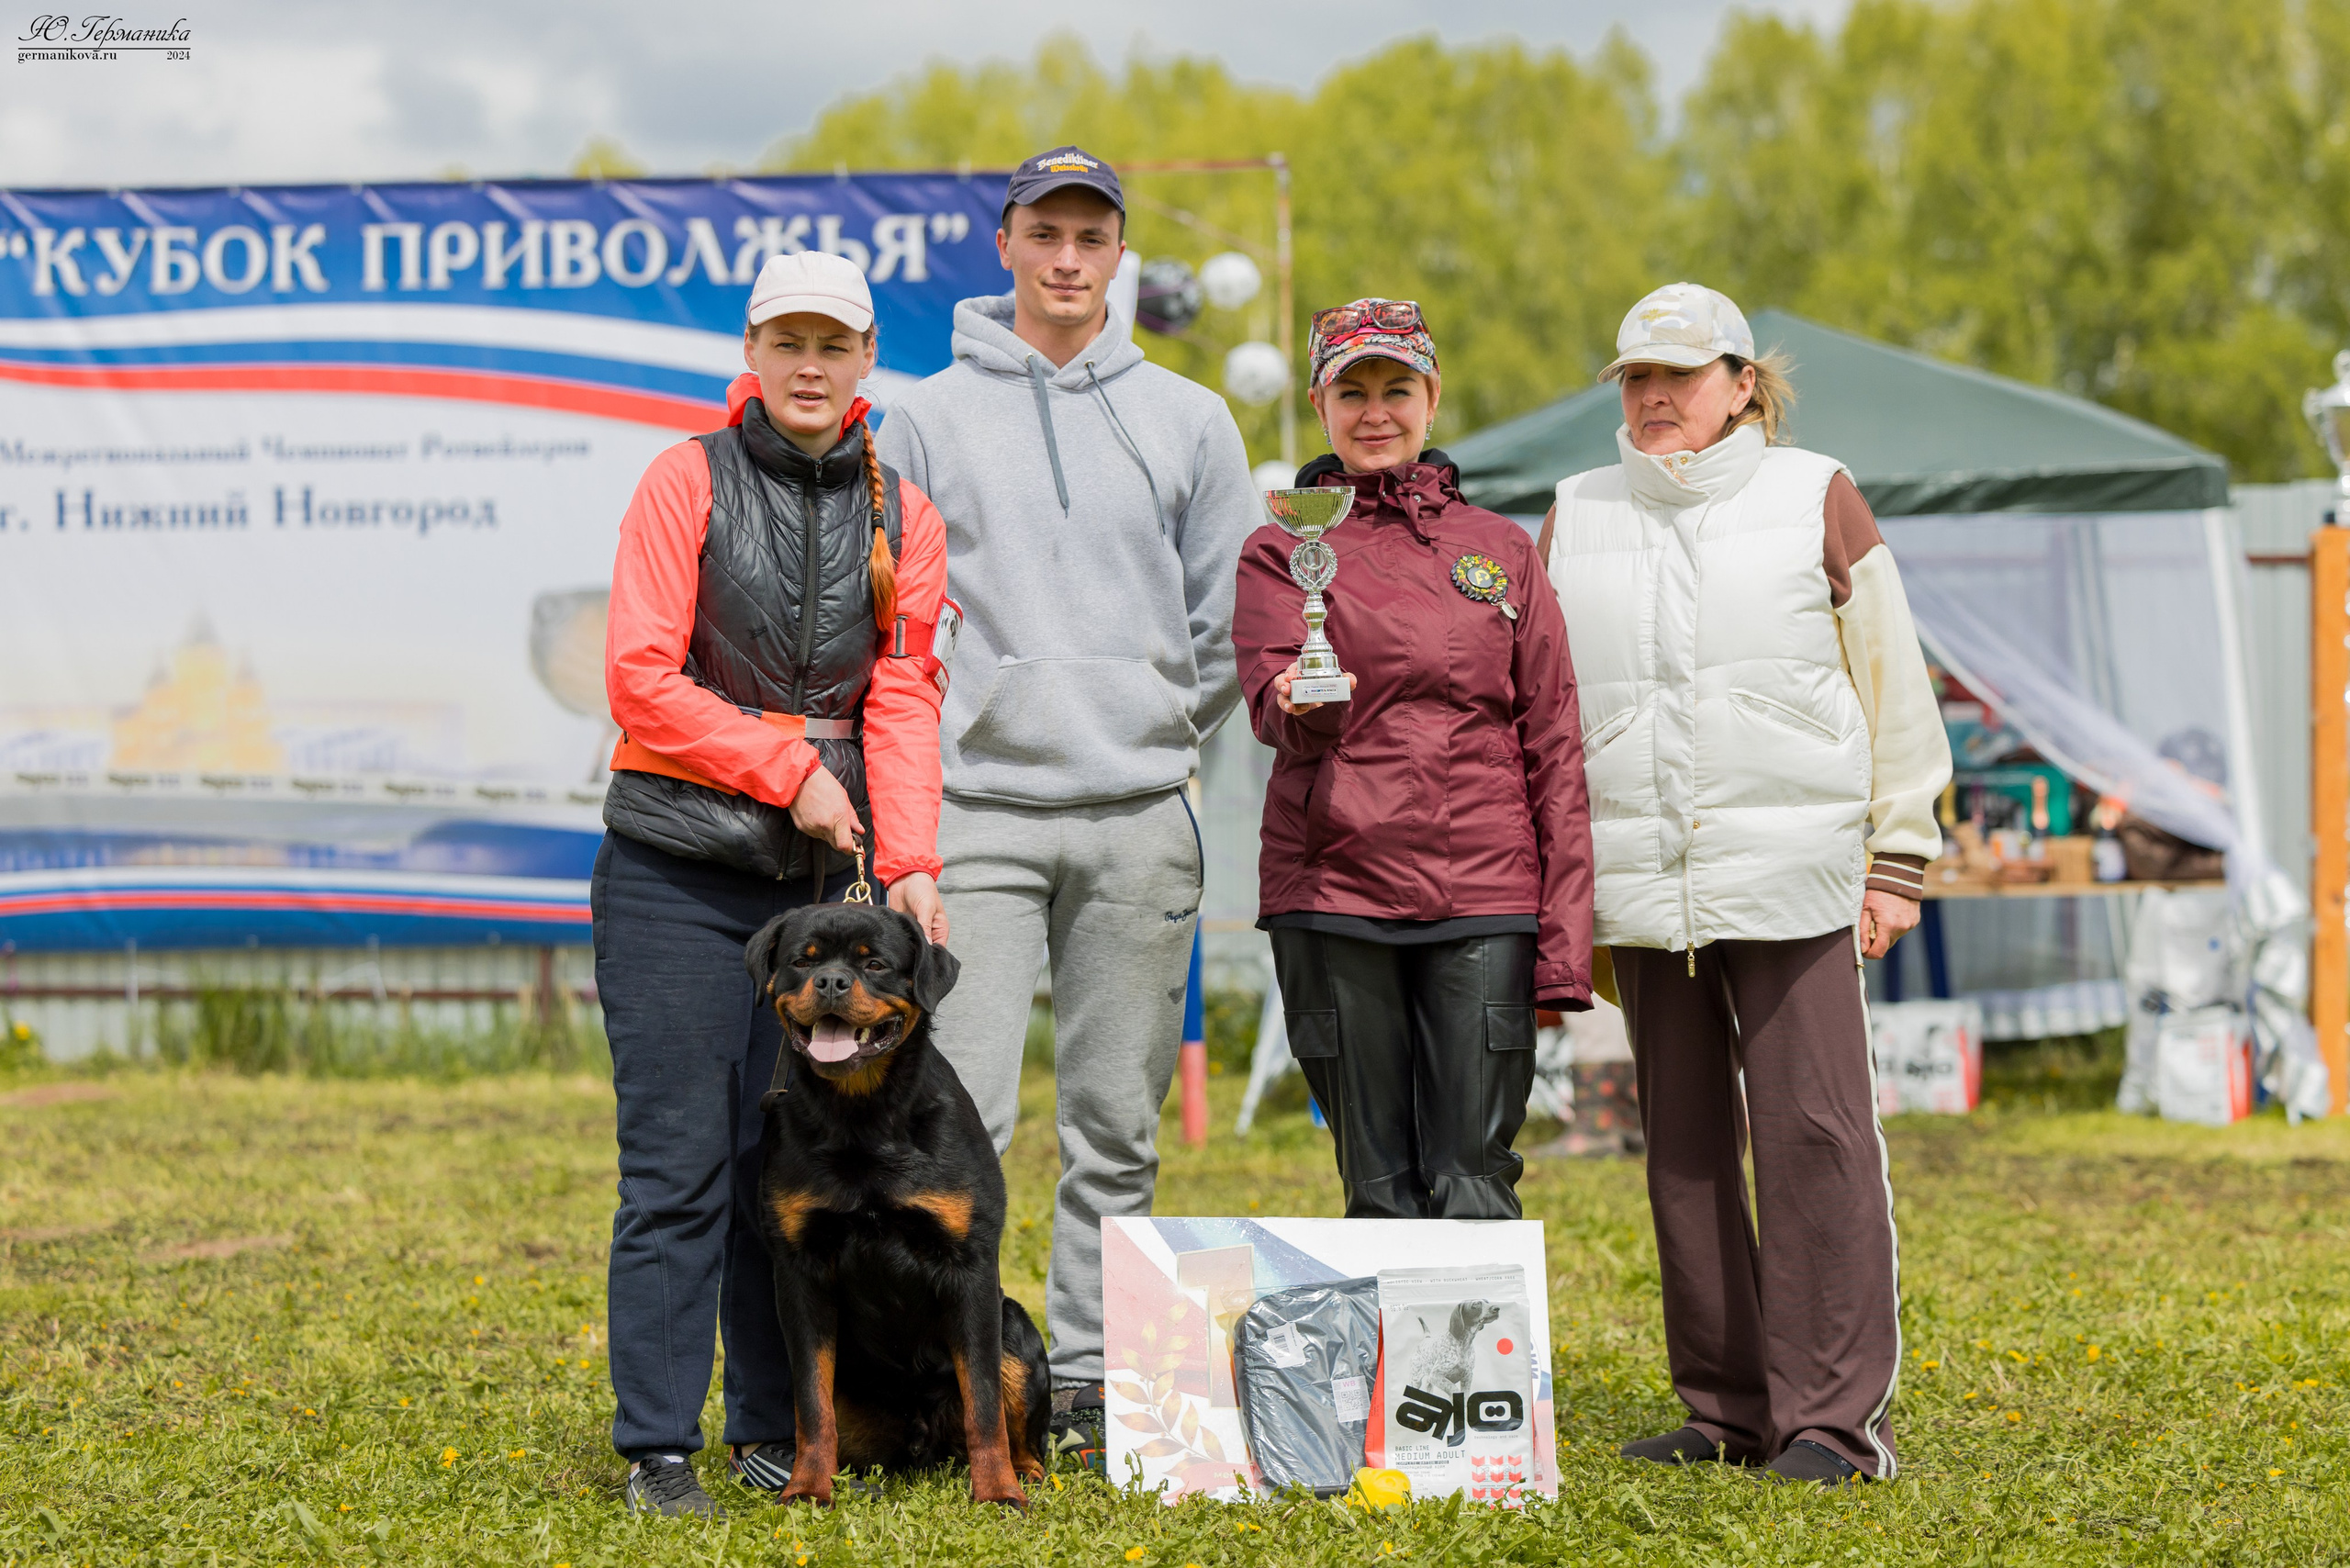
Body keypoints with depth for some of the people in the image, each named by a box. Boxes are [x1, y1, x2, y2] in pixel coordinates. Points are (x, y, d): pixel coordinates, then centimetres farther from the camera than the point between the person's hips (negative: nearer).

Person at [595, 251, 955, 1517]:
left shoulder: (903, 517, 9)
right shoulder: (687, 479, -1)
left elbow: (903, 698, 2)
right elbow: (641, 678, -7)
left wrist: (911, 861, -11)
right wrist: (791, 772, -11)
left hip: (823, 879, 4)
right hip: (675, 874, -3)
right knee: (680, 1164, -5)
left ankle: (770, 1434, 17)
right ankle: (656, 1448, 0)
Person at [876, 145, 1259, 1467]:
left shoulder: (1188, 420, 10)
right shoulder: (929, 420, 7)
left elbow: (1229, 621, 12)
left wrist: (1168, 739, 6)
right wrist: (933, 740, 0)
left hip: (1140, 814, 2)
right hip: (979, 810, -2)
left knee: (1120, 1129, 6)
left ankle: (1094, 1384, 13)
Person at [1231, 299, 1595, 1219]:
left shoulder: (1501, 551, 13)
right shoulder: (1281, 552, 10)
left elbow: (1554, 747, 10)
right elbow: (1270, 707, -7)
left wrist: (1563, 940, 3)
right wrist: (1301, 705, -33)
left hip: (1482, 901, 1)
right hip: (1333, 893, 0)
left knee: (1472, 1185, -6)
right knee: (1380, 1189, 2)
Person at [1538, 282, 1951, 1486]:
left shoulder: (1815, 499, 5)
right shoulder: (1576, 519, 13)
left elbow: (1893, 687, 6)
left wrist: (1897, 859, 1)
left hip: (1791, 876, -3)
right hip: (1637, 887, 4)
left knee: (1815, 1137, -7)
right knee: (1684, 1149, 7)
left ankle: (1834, 1418, -3)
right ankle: (1726, 1407, 16)